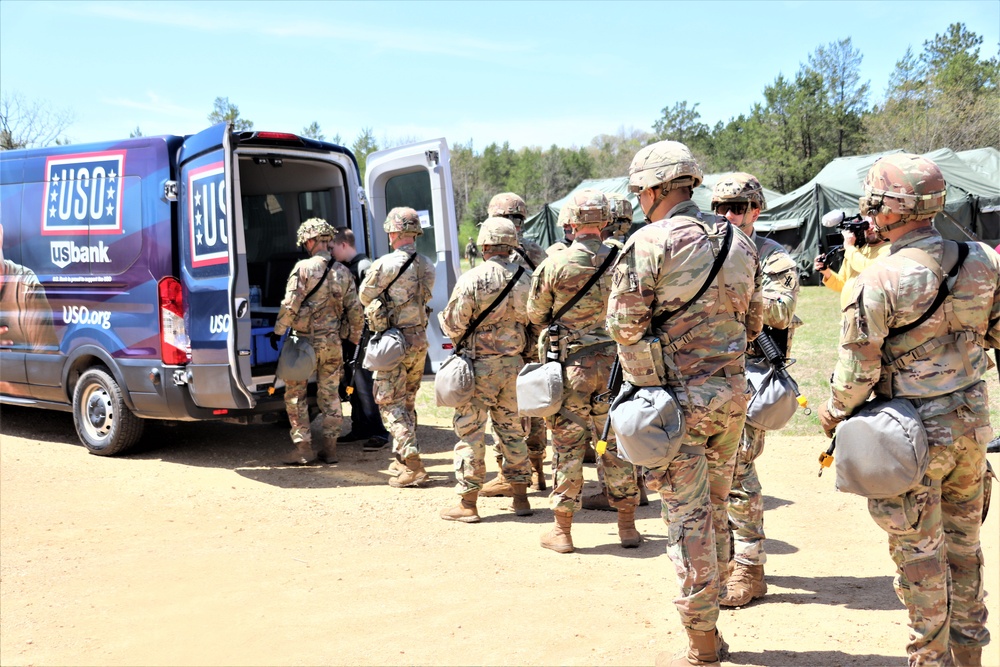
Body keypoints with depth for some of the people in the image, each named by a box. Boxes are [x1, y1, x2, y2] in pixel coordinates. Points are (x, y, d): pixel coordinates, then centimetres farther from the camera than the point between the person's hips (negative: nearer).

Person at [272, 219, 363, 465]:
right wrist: (355, 338, 16)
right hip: (333, 343, 5)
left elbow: (290, 304, -14)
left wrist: (278, 331, -2)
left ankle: (303, 447, 4)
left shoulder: (303, 268, -10)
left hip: (305, 340, -4)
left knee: (295, 394, 6)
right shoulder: (343, 272, 5)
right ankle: (330, 448, 15)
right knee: (330, 395, 12)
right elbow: (355, 309, 6)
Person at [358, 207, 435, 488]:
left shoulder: (385, 265, -14)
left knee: (390, 403, -2)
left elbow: (365, 297, -1)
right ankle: (401, 459, 26)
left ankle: (413, 467, -11)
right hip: (420, 340, 7)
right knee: (407, 402, 18)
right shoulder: (427, 266, 5)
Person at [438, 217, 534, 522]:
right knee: (512, 428, 15)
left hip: (479, 363, -4)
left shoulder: (471, 279, -13)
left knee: (470, 431, 3)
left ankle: (467, 504, 8)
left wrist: (443, 316, 12)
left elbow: (453, 325, -9)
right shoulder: (527, 279, 0)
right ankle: (521, 497, 21)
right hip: (514, 363, 5)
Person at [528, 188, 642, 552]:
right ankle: (627, 525, 18)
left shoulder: (554, 265, -9)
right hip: (615, 361, 2)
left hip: (572, 363, -2)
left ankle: (562, 529, 11)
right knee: (618, 442, 11)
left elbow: (535, 315, 2)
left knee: (568, 446, 5)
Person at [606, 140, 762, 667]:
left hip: (679, 394, -6)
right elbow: (753, 323, 13)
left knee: (687, 518, 3)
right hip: (732, 391, 7)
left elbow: (624, 326, -14)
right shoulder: (740, 240, 8)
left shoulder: (651, 242, -12)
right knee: (715, 510, 18)